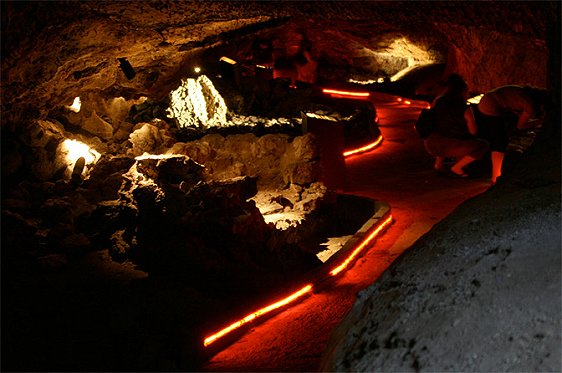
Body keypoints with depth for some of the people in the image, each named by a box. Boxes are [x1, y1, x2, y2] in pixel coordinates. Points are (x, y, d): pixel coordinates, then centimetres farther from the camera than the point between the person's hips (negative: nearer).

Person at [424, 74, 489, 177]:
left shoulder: (437, 101, 6)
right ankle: (456, 168, 5)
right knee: (483, 145, 10)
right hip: (450, 148, -6)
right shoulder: (465, 110, -7)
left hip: (431, 146, 6)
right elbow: (473, 132, -1)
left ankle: (438, 163, 23)